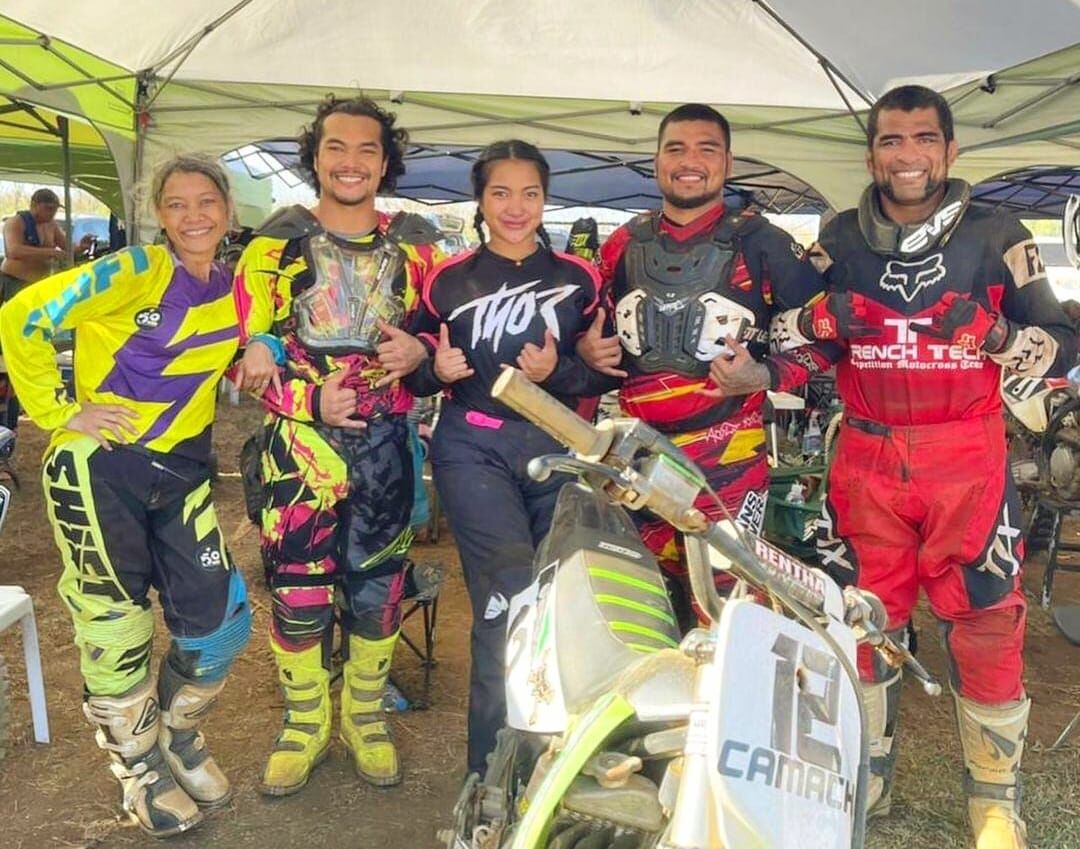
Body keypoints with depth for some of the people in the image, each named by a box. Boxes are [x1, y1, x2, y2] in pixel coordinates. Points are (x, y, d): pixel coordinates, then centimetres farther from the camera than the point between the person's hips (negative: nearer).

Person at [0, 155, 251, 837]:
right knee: (117, 631, 5)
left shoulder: (231, 290, 6)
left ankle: (179, 734, 33)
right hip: (100, 472, -5)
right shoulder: (135, 273, -13)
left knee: (222, 622, 4)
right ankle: (140, 767, 29)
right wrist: (60, 412, -14)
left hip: (181, 477, 6)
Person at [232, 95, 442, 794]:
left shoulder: (415, 244, 7)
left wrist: (419, 351, -11)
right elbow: (242, 348, 0)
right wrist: (310, 400, -17)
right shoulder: (278, 242, 2)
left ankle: (365, 715, 29)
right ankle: (306, 722, 23)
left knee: (378, 585, 9)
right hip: (301, 438, -1)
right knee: (298, 587, 1)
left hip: (386, 439, 2)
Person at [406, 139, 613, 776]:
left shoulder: (579, 278, 9)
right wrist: (438, 369, -9)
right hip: (474, 449, -2)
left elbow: (608, 372, 8)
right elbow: (418, 373, 13)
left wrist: (557, 372, -11)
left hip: (558, 447, 2)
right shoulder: (448, 281, 8)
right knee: (511, 597, -15)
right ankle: (494, 765, -2)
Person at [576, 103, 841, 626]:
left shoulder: (760, 244, -1)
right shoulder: (624, 245, 12)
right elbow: (589, 326, 25)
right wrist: (586, 348, 2)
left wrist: (765, 377, -15)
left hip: (728, 457, -4)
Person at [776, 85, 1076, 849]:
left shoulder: (997, 236, 1)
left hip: (968, 457, -2)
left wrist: (993, 333, -17)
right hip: (867, 457, 2)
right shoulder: (840, 239, 7)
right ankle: (865, 780, 30)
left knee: (988, 625, -2)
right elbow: (775, 331, 12)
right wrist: (819, 319, -9)